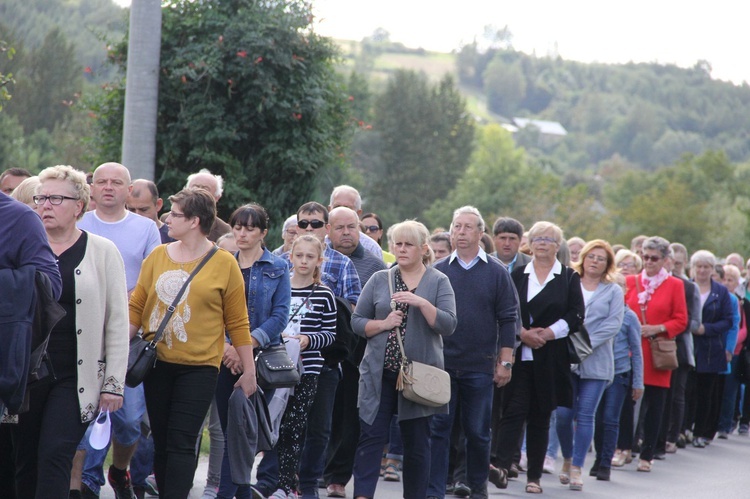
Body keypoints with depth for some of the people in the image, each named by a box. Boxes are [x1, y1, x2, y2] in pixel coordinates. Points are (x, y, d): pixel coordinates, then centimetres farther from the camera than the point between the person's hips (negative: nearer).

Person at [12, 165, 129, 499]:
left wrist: (114, 383, -4)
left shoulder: (102, 252, 2)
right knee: (24, 462, 4)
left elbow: (118, 323, 1)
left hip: (75, 378, -3)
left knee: (55, 456, -12)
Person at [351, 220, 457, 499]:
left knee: (417, 443, 7)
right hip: (379, 374, 1)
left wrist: (421, 302, -21)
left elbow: (448, 325, -9)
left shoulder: (438, 282, 2)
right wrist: (384, 324, -10)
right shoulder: (379, 280, 9)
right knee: (371, 437, -6)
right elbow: (357, 322, 8)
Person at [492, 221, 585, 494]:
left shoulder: (569, 278, 8)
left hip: (550, 357, 0)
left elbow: (576, 315, 0)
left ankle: (534, 476, 10)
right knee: (514, 410, -12)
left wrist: (549, 333, -11)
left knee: (541, 416, 5)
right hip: (519, 355, 0)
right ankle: (502, 465, -23)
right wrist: (523, 333, -13)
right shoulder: (517, 275, 10)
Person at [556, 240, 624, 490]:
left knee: (585, 416, -3)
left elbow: (613, 324, -2)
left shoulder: (613, 291, 8)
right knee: (563, 414, -4)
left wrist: (585, 345, -13)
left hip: (596, 362, 0)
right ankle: (567, 458, 19)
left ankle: (577, 467, 3)